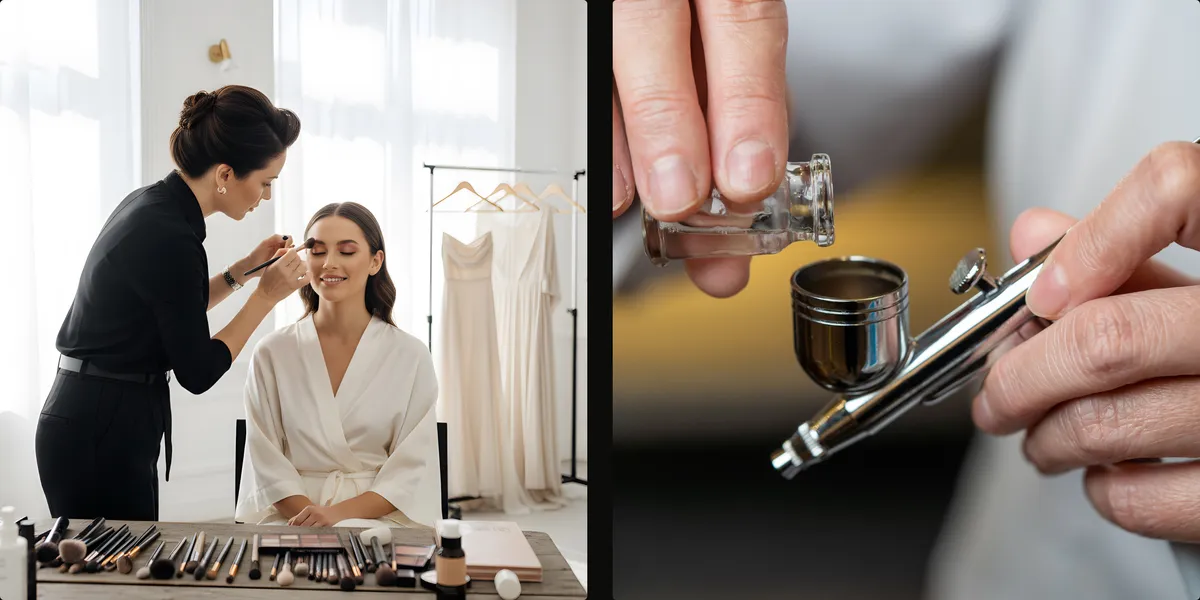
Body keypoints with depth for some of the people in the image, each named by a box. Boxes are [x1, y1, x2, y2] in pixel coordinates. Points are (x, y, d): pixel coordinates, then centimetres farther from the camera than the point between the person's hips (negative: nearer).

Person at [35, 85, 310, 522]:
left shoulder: (150, 203, 5)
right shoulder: (170, 236, -22)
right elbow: (198, 372, -16)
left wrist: (244, 270, 11)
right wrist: (266, 295, -10)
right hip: (101, 437, -10)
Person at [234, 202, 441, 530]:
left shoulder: (410, 356, 2)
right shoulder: (272, 354, 5)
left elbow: (413, 467, -1)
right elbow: (266, 463, 3)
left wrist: (338, 514, -15)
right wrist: (309, 516, -15)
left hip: (379, 515, -1)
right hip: (288, 518, 1)